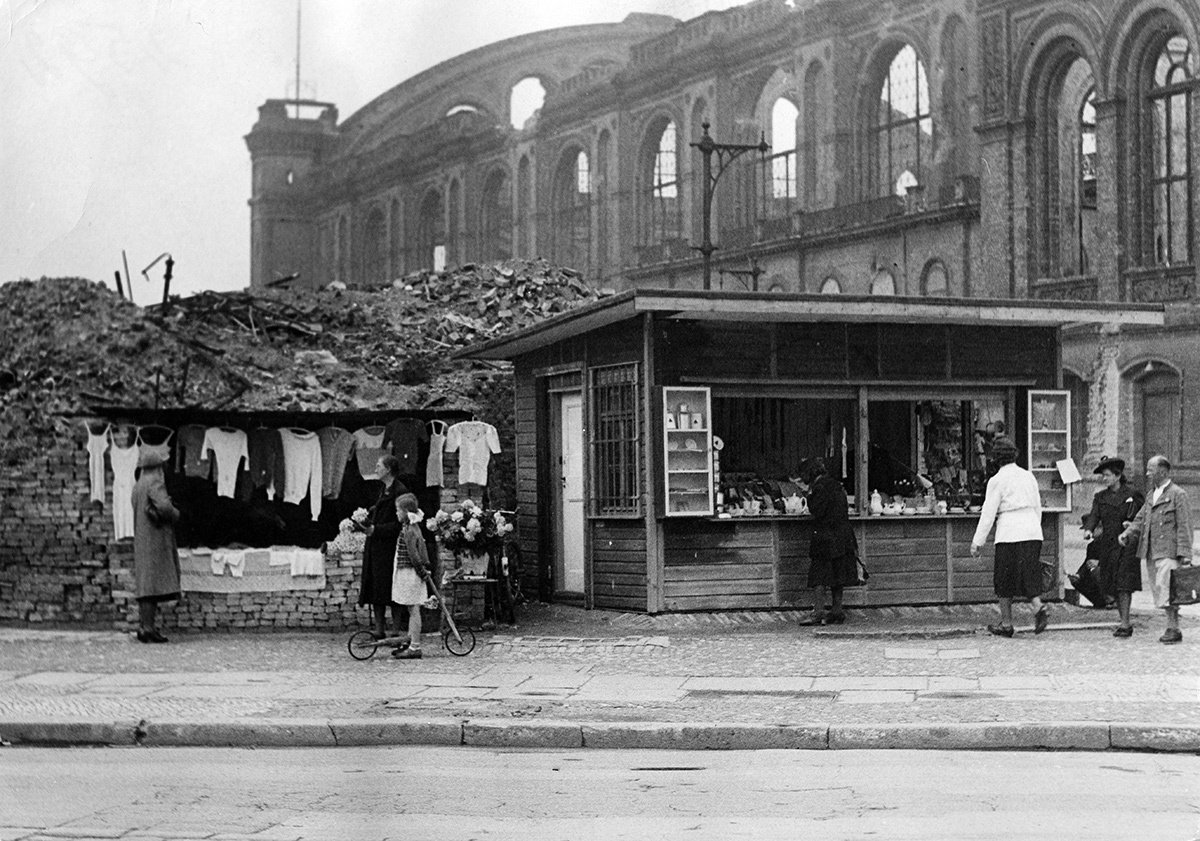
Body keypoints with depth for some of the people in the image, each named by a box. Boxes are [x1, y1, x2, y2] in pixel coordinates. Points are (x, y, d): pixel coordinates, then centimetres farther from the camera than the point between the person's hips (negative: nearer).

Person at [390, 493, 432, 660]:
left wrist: (421, 570, -13)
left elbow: (413, 554, -21)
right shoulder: (415, 527, 13)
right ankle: (410, 643, 23)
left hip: (409, 573, -10)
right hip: (410, 574, 10)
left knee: (413, 609, -7)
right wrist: (425, 567, 19)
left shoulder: (408, 531, -18)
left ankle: (415, 648, -6)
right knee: (412, 610, 15)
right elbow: (422, 548, 19)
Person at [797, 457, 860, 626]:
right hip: (843, 535, 8)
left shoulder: (820, 487, -14)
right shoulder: (835, 485, 12)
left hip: (825, 536, -8)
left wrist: (809, 494, -4)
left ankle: (818, 612, -13)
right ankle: (837, 612, 13)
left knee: (819, 575, -7)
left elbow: (817, 511, -18)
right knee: (837, 575, 11)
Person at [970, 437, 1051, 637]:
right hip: (1032, 532, 5)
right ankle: (1038, 608, -14)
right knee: (1029, 576, 10)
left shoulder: (997, 481, -6)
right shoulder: (1028, 476, 12)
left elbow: (988, 514, -7)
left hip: (1010, 534, -5)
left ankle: (1006, 624, 12)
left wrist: (978, 542, -2)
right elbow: (1038, 508, 17)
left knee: (1004, 581, 7)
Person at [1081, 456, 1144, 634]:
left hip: (1127, 545, -5)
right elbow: (1094, 515, -3)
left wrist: (1133, 525, -15)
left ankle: (1125, 623, -12)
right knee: (1111, 587, 7)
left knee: (1124, 585, -13)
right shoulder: (1100, 497, 11)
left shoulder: (1133, 495, 0)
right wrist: (1088, 530, -22)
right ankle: (1125, 623, 19)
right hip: (1107, 545, 5)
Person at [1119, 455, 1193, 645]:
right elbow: (1140, 520, 18)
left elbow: (1184, 525, -8)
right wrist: (1126, 534, -1)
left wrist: (1184, 554, -14)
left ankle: (1173, 628, -9)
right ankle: (1172, 628, 13)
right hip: (1152, 551, 8)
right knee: (1159, 591, 7)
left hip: (1169, 551, -8)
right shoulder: (1151, 496, 19)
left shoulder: (1178, 494, -4)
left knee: (1165, 588, -15)